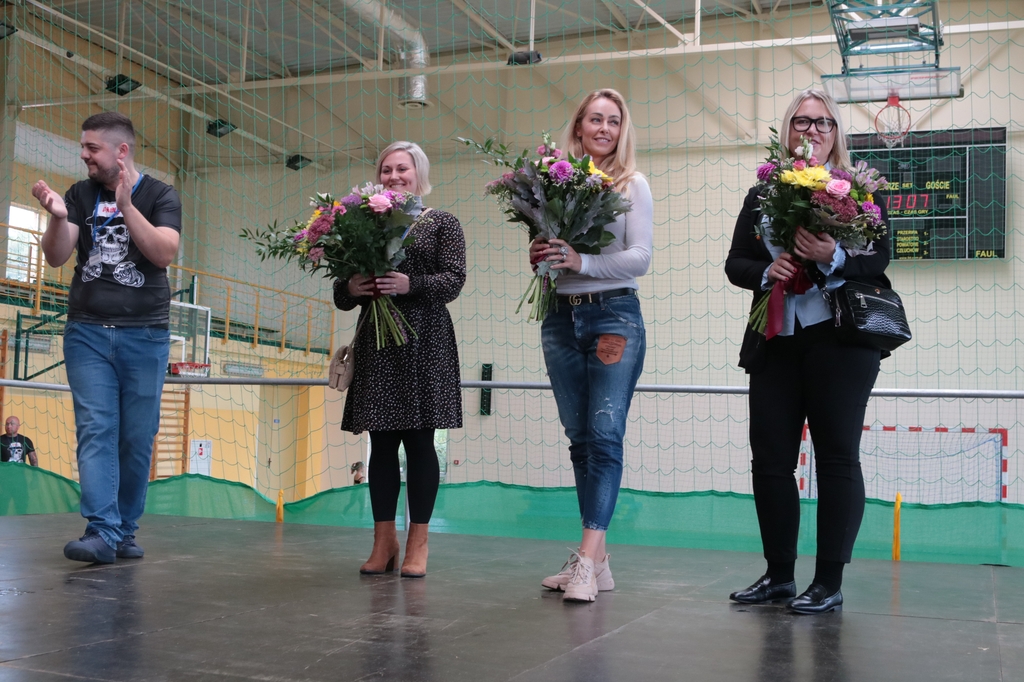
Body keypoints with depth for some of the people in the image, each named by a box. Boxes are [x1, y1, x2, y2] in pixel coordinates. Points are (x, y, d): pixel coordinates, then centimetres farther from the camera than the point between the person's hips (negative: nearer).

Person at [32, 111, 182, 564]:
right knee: (95, 431, -9)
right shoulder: (80, 195, 9)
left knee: (137, 438, 1)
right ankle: (102, 533, -13)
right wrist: (57, 217, -18)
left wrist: (126, 204, -22)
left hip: (144, 334, -1)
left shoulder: (160, 196, 2)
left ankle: (125, 531, 10)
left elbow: (165, 254, -13)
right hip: (87, 331, 2)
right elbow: (56, 257, 1)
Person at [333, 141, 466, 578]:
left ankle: (418, 543, 6)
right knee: (381, 442, 4)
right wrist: (351, 289, -8)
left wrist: (410, 284, -21)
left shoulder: (442, 223, 7)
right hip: (376, 344, 3)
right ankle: (383, 542, 12)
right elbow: (341, 295, 14)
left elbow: (454, 279, -6)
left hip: (424, 343, -3)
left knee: (419, 440, -1)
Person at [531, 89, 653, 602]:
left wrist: (582, 261, -19)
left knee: (605, 434, -13)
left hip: (614, 315, -3)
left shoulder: (632, 185, 3)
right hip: (561, 318, 4)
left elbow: (641, 257, -6)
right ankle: (598, 559, 13)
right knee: (579, 438, 6)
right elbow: (544, 248, 13)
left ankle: (588, 558, -15)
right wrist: (539, 257, -10)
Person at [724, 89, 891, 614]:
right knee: (770, 458, 5)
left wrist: (833, 255, -23)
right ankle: (779, 574, 18)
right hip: (776, 343, 4)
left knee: (837, 458, 1)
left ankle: (830, 582, 8)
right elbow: (735, 263, 10)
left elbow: (879, 258, -5)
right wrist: (766, 271, -10)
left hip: (839, 340, -4)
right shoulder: (762, 195, 15)